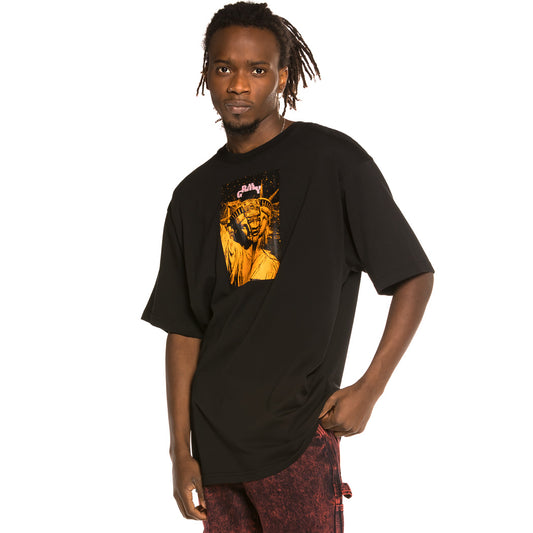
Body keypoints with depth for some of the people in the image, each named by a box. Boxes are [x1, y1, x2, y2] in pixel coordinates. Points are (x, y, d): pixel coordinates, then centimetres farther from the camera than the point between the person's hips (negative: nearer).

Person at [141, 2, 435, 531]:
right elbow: (183, 329, 9)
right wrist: (180, 450, 4)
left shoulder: (331, 159, -4)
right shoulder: (195, 195, 9)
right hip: (213, 435, 4)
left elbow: (415, 277, -3)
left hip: (297, 432, -4)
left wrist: (369, 389, -9)